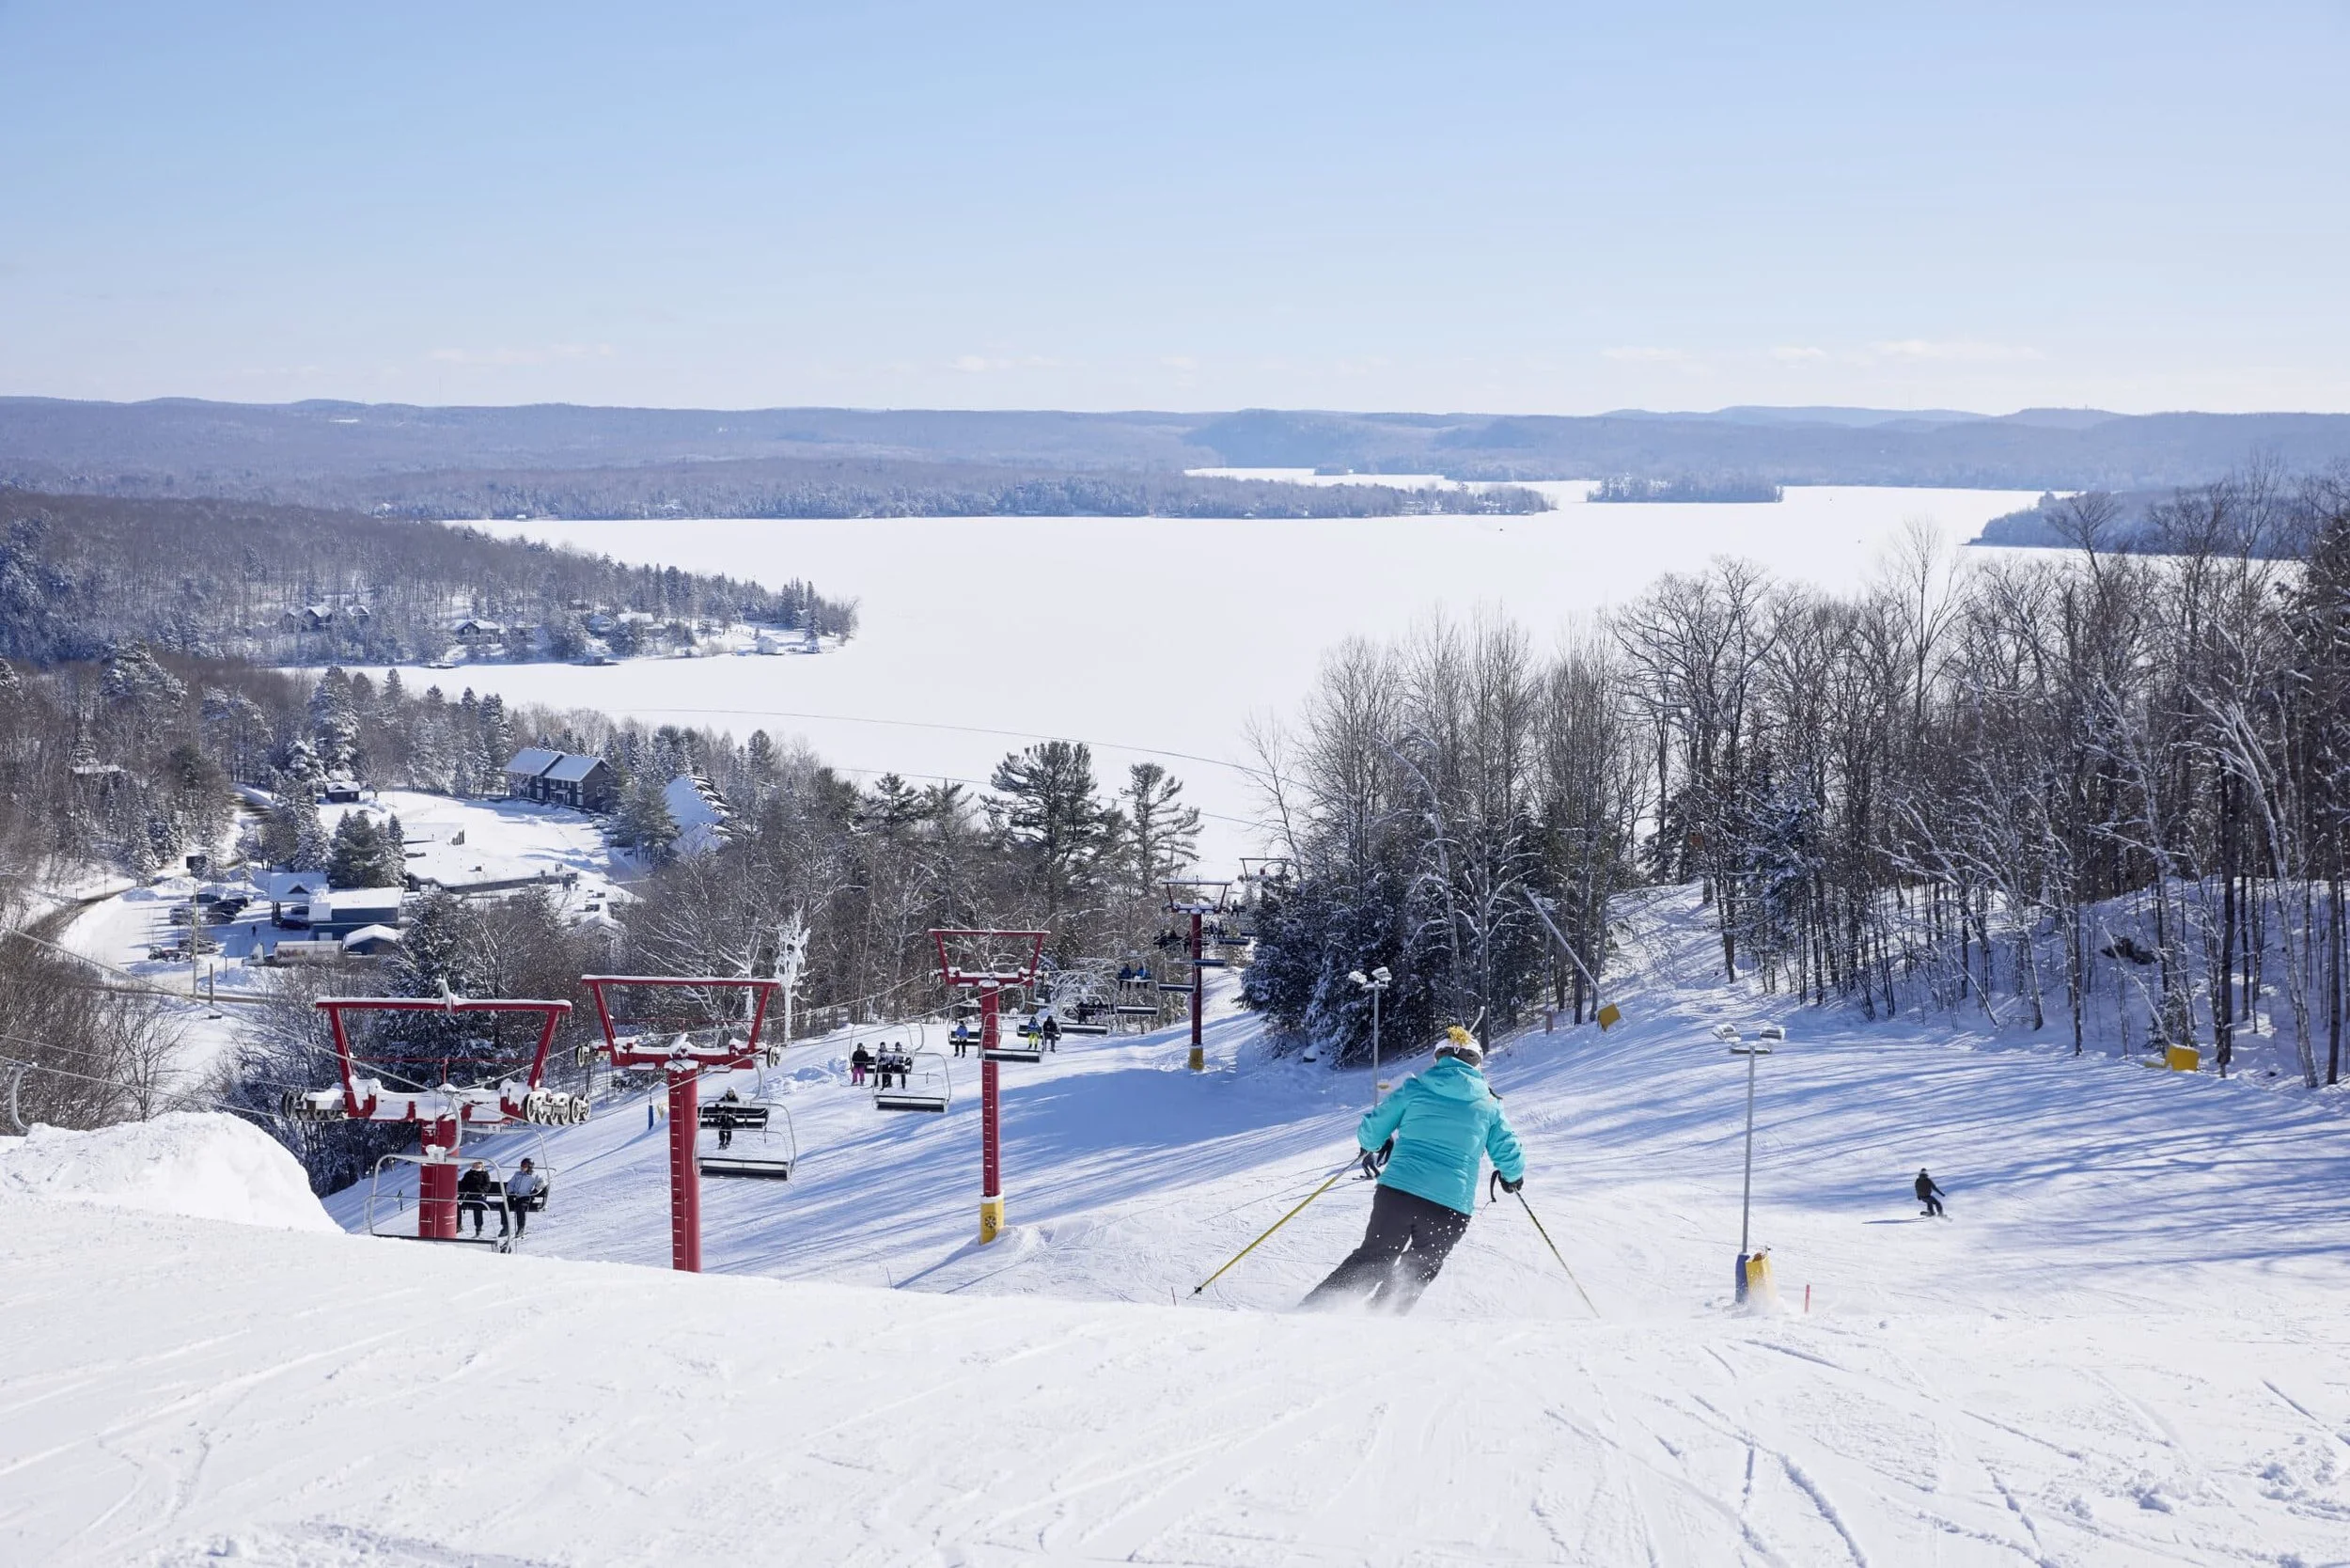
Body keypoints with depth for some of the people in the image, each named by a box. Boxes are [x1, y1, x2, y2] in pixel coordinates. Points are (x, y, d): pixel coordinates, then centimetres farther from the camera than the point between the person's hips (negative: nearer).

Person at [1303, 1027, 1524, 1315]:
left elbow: (1370, 1133, 10)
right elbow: (1509, 1156, 10)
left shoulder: (1415, 1088, 8)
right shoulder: (1489, 1105, 10)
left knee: (1369, 1260, 17)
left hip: (1398, 1192, 1)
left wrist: (1372, 1146, 33)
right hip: (1452, 1208, -1)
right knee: (1415, 1275, 19)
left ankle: (1313, 1308, 9)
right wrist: (1513, 1177, 32)